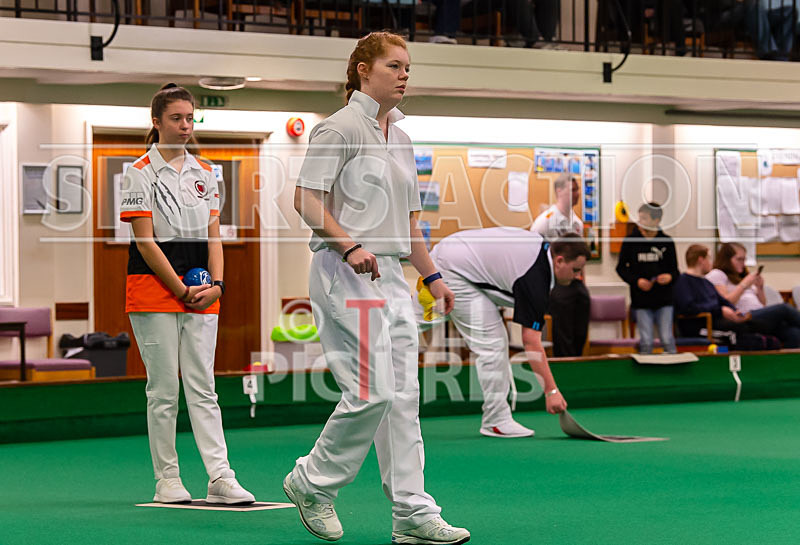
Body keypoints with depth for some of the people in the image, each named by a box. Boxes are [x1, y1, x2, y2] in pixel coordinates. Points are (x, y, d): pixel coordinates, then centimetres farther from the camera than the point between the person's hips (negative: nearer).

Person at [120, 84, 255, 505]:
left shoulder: (204, 172, 14)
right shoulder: (140, 173, -3)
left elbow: (213, 235, 11)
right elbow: (145, 241, -8)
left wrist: (216, 284, -4)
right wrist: (182, 290, -11)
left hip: (200, 294, 4)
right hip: (154, 286, -4)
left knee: (202, 387, 0)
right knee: (163, 389, -1)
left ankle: (220, 478, -6)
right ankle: (167, 481, 6)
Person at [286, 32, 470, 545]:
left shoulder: (402, 139, 18)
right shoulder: (341, 127, -6)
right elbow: (306, 199, -12)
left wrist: (433, 276, 20)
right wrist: (350, 246, -23)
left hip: (392, 276, 8)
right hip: (347, 274, -8)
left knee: (404, 396, 4)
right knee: (372, 392, -12)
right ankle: (311, 481, 8)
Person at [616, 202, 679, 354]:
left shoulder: (667, 242, 1)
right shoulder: (630, 241, 0)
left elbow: (674, 270, 9)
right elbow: (621, 268, 6)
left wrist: (669, 277, -15)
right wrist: (636, 281, -10)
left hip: (664, 299, 0)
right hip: (641, 300, 0)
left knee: (667, 339, -1)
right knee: (646, 341, 2)